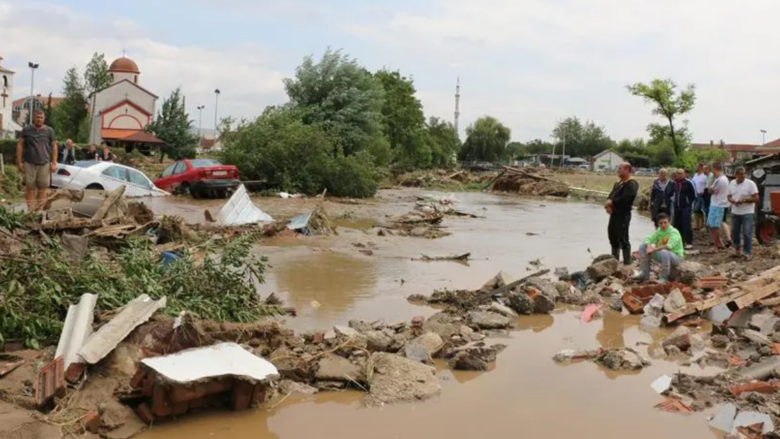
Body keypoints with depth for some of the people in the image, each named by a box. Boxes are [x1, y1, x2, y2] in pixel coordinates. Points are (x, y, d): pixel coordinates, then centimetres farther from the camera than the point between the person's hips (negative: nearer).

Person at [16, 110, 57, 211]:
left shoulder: (49, 130, 6)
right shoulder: (26, 130, 5)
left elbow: (54, 146, 6)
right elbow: (20, 145, 5)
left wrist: (54, 163, -1)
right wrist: (19, 162, 0)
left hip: (44, 164, 0)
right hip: (29, 164, 0)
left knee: (42, 188, 2)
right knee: (30, 188, 0)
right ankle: (30, 211, 3)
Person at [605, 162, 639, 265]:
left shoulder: (632, 184, -12)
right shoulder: (618, 183, 19)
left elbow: (624, 199, -23)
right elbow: (611, 196, 13)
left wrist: (612, 202, -12)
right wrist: (608, 206, -6)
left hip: (623, 215, -10)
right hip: (614, 214, 10)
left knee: (623, 239, -6)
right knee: (613, 237, 17)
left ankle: (627, 263, 1)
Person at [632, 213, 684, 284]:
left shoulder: (674, 232, -21)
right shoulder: (659, 231, 1)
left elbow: (669, 246, -36)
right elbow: (649, 239, -4)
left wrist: (654, 249, -37)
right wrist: (649, 247, -27)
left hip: (676, 257, -7)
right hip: (662, 255, 7)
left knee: (664, 252, -42)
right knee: (642, 247, -2)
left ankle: (663, 278, -23)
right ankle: (644, 273, 1)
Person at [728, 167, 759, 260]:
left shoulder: (750, 183, -11)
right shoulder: (731, 183, 5)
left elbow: (756, 198, -12)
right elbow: (729, 197, 12)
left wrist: (744, 200, -24)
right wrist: (733, 201, -10)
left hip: (747, 213, -5)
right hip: (735, 212, 5)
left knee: (747, 233, -5)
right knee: (734, 232, 12)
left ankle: (747, 252, 3)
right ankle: (737, 249, 27)